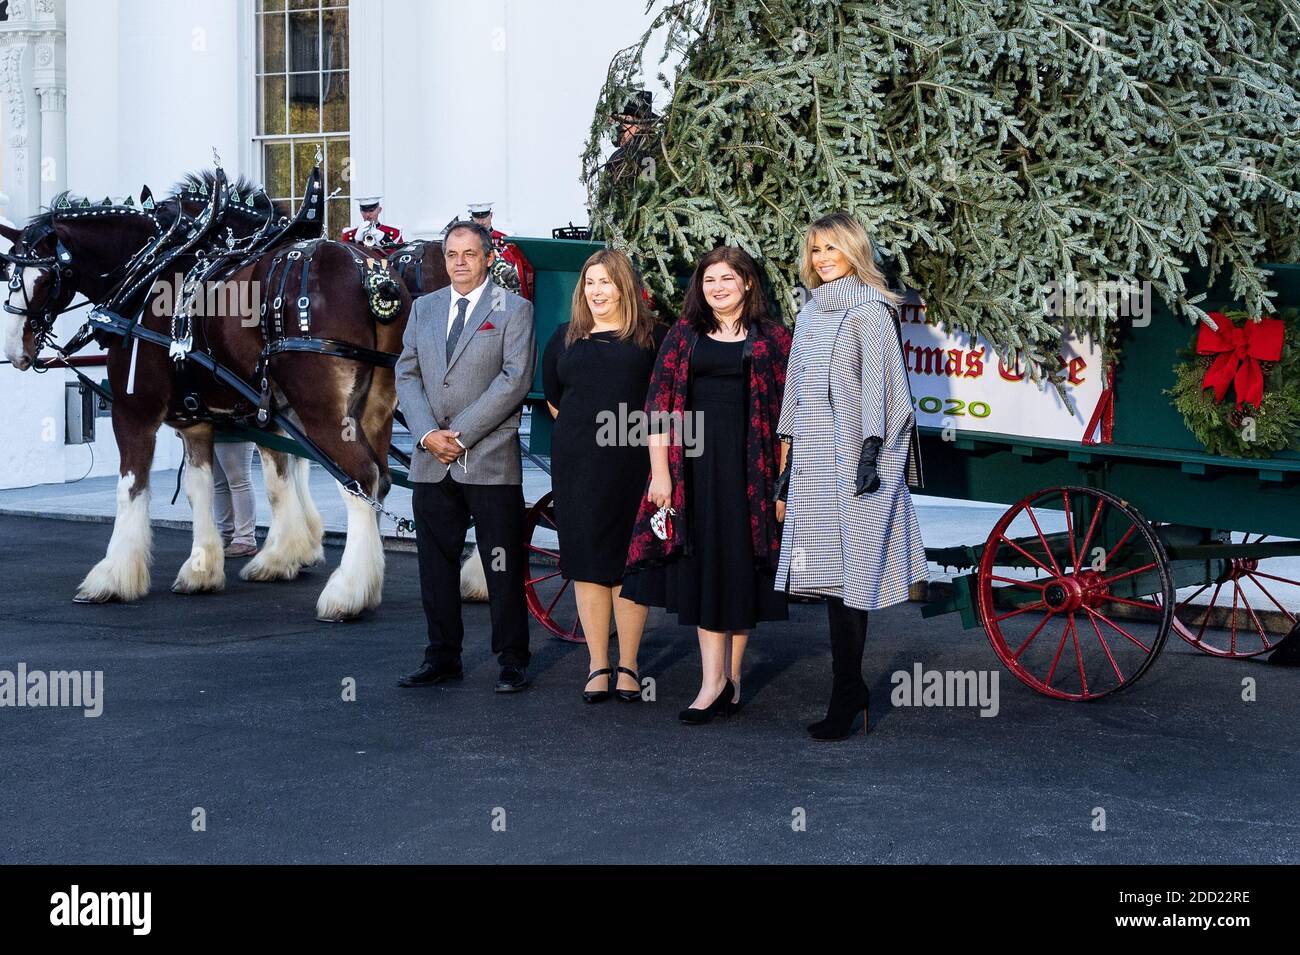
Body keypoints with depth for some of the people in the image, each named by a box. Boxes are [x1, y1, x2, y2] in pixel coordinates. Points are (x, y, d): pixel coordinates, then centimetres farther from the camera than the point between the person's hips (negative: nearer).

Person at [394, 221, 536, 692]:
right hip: (432, 461, 5)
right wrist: (427, 434, -6)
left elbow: (516, 379, -9)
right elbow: (407, 374, 10)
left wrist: (461, 433, -13)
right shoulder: (424, 308, 15)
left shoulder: (513, 309, 1)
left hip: (491, 461, -4)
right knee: (436, 565, 9)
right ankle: (442, 657, 19)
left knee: (503, 568, 0)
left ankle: (512, 661, 9)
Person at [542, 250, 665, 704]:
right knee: (587, 562, 4)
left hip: (632, 462, -2)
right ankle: (598, 666, 12)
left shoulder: (651, 335, 4)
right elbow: (553, 399, 21)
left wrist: (650, 446, 3)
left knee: (628, 562, 0)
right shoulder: (565, 338, 12)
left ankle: (628, 666, 10)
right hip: (577, 465, 3)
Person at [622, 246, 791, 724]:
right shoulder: (683, 335, 9)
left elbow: (787, 410, 1)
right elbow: (659, 405, 5)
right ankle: (717, 680, 1)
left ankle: (728, 674, 13)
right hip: (693, 464, 2)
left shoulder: (771, 338, 5)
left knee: (740, 565, 2)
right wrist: (660, 470, -4)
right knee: (703, 565, 0)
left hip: (748, 465, -2)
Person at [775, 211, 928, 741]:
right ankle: (852, 691, 10)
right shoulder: (810, 313, 19)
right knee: (828, 573, 4)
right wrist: (787, 458, 18)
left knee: (844, 573, -9)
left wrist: (871, 450, -17)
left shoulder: (870, 310, -2)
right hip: (813, 459, 7)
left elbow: (878, 382, -9)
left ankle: (845, 698, -6)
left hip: (851, 458, -7)